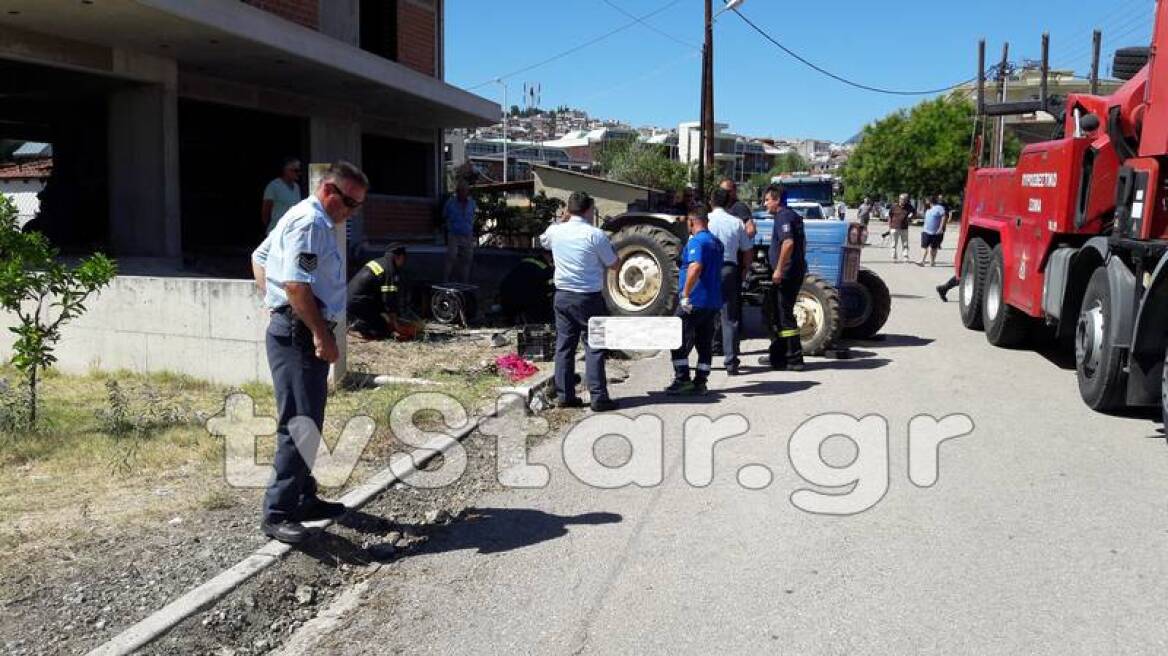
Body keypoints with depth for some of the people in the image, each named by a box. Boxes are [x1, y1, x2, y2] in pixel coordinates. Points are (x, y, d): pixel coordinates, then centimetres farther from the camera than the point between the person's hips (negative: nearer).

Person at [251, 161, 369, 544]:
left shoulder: (309, 220, 19)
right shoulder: (310, 222, -14)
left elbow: (259, 258, 28)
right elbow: (296, 284, -24)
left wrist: (273, 300, 19)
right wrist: (321, 335, -21)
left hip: (300, 335, 11)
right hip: (298, 336, -11)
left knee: (308, 424, 16)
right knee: (299, 426, -10)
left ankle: (304, 499, 25)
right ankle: (277, 513, -5)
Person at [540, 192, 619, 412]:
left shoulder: (555, 231, 1)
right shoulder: (595, 234, -13)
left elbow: (544, 242, 26)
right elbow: (614, 265, -4)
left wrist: (561, 221, 30)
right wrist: (608, 245, 12)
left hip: (562, 296, 5)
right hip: (589, 298, -5)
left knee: (564, 346, 11)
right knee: (594, 347, 0)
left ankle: (564, 395, 14)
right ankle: (598, 397, -1)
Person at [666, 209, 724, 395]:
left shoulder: (696, 241, -14)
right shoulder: (716, 242, 16)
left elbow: (695, 267, -29)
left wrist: (685, 295, -28)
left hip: (695, 302, -9)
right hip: (713, 302, 9)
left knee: (679, 341, -1)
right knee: (705, 344, 9)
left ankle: (682, 380, -3)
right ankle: (700, 383, 11)